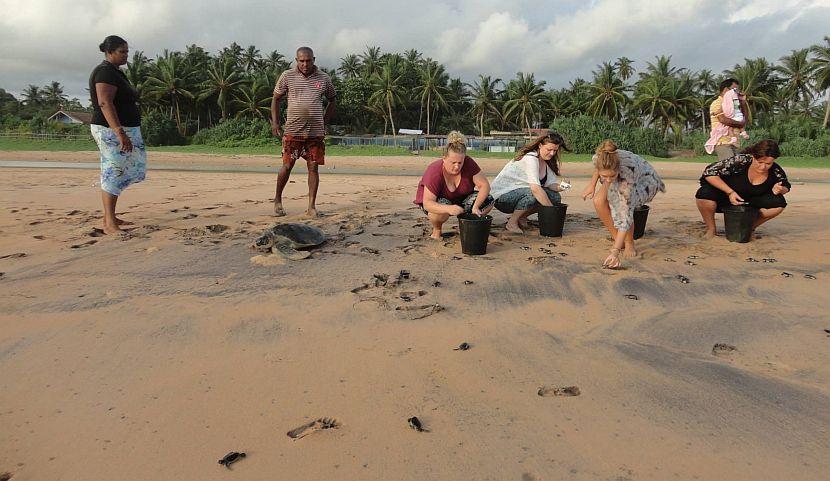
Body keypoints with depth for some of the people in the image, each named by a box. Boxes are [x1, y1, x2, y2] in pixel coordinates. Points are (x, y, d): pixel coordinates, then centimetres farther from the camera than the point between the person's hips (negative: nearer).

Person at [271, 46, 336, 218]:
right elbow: (276, 99, 11)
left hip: (316, 132, 1)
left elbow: (332, 101, 19)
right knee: (287, 166, 1)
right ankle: (277, 200, 20)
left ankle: (312, 206, 9)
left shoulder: (324, 78, 7)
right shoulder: (287, 76, 4)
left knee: (313, 167, 1)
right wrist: (275, 123, 2)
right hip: (292, 131, -1)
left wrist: (324, 122, 12)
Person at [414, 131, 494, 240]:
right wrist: (449, 209, -57)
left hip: (461, 199, 4)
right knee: (442, 210, -40)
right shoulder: (434, 172, -32)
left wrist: (476, 206, -35)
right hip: (436, 201, -4)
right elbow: (427, 203, -39)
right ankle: (436, 230, -6)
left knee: (488, 201, -18)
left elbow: (484, 185, -18)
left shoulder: (469, 164, -22)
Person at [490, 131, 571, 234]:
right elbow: (535, 188, -33)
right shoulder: (530, 158, -23)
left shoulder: (546, 161, 5)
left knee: (555, 196, -5)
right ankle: (512, 222, -14)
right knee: (533, 194, -34)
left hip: (521, 193, 9)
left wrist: (559, 187, -22)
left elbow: (551, 184, 2)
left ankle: (521, 218, 6)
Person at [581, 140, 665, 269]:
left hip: (645, 182, -5)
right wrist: (592, 184, -11)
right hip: (619, 181, 5)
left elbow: (626, 216, -42)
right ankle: (617, 239, -4)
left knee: (622, 206, -33)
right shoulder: (599, 158, -34)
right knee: (599, 201, -23)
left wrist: (615, 252, -46)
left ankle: (629, 243, -7)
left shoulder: (627, 173, -43)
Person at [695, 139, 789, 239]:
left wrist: (780, 190, -21)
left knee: (779, 202, -19)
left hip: (750, 203, 4)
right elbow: (709, 171, -28)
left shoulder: (776, 172, -13)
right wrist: (730, 192, -31)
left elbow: (786, 187, 7)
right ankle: (711, 230, -11)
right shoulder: (740, 161, -27)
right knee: (704, 193, -35)